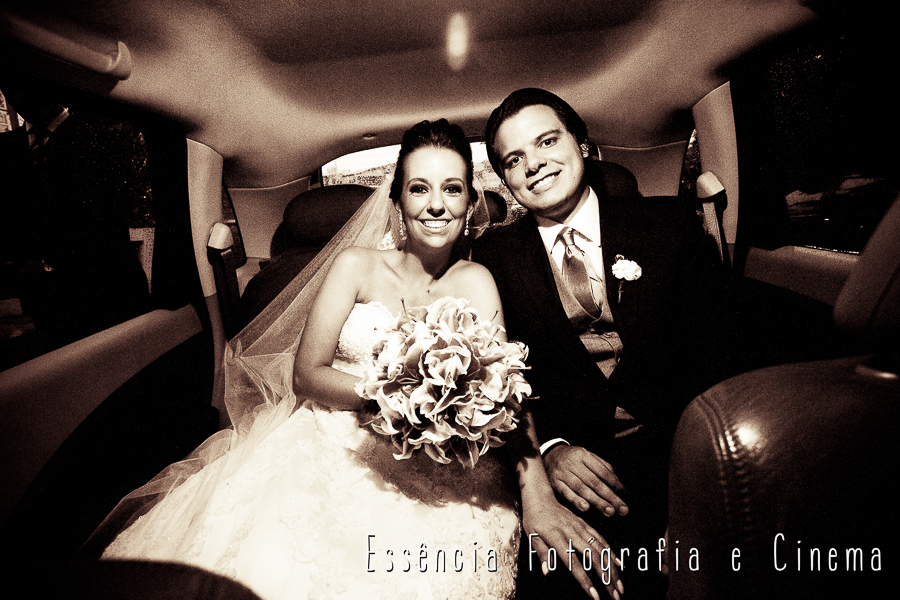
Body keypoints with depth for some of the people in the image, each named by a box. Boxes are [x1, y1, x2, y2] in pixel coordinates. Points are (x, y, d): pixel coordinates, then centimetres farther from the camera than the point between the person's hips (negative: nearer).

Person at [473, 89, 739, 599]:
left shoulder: (670, 224, 5)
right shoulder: (494, 257, 5)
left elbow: (715, 353, 1)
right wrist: (548, 448, -17)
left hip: (670, 455, 1)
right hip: (565, 459, 0)